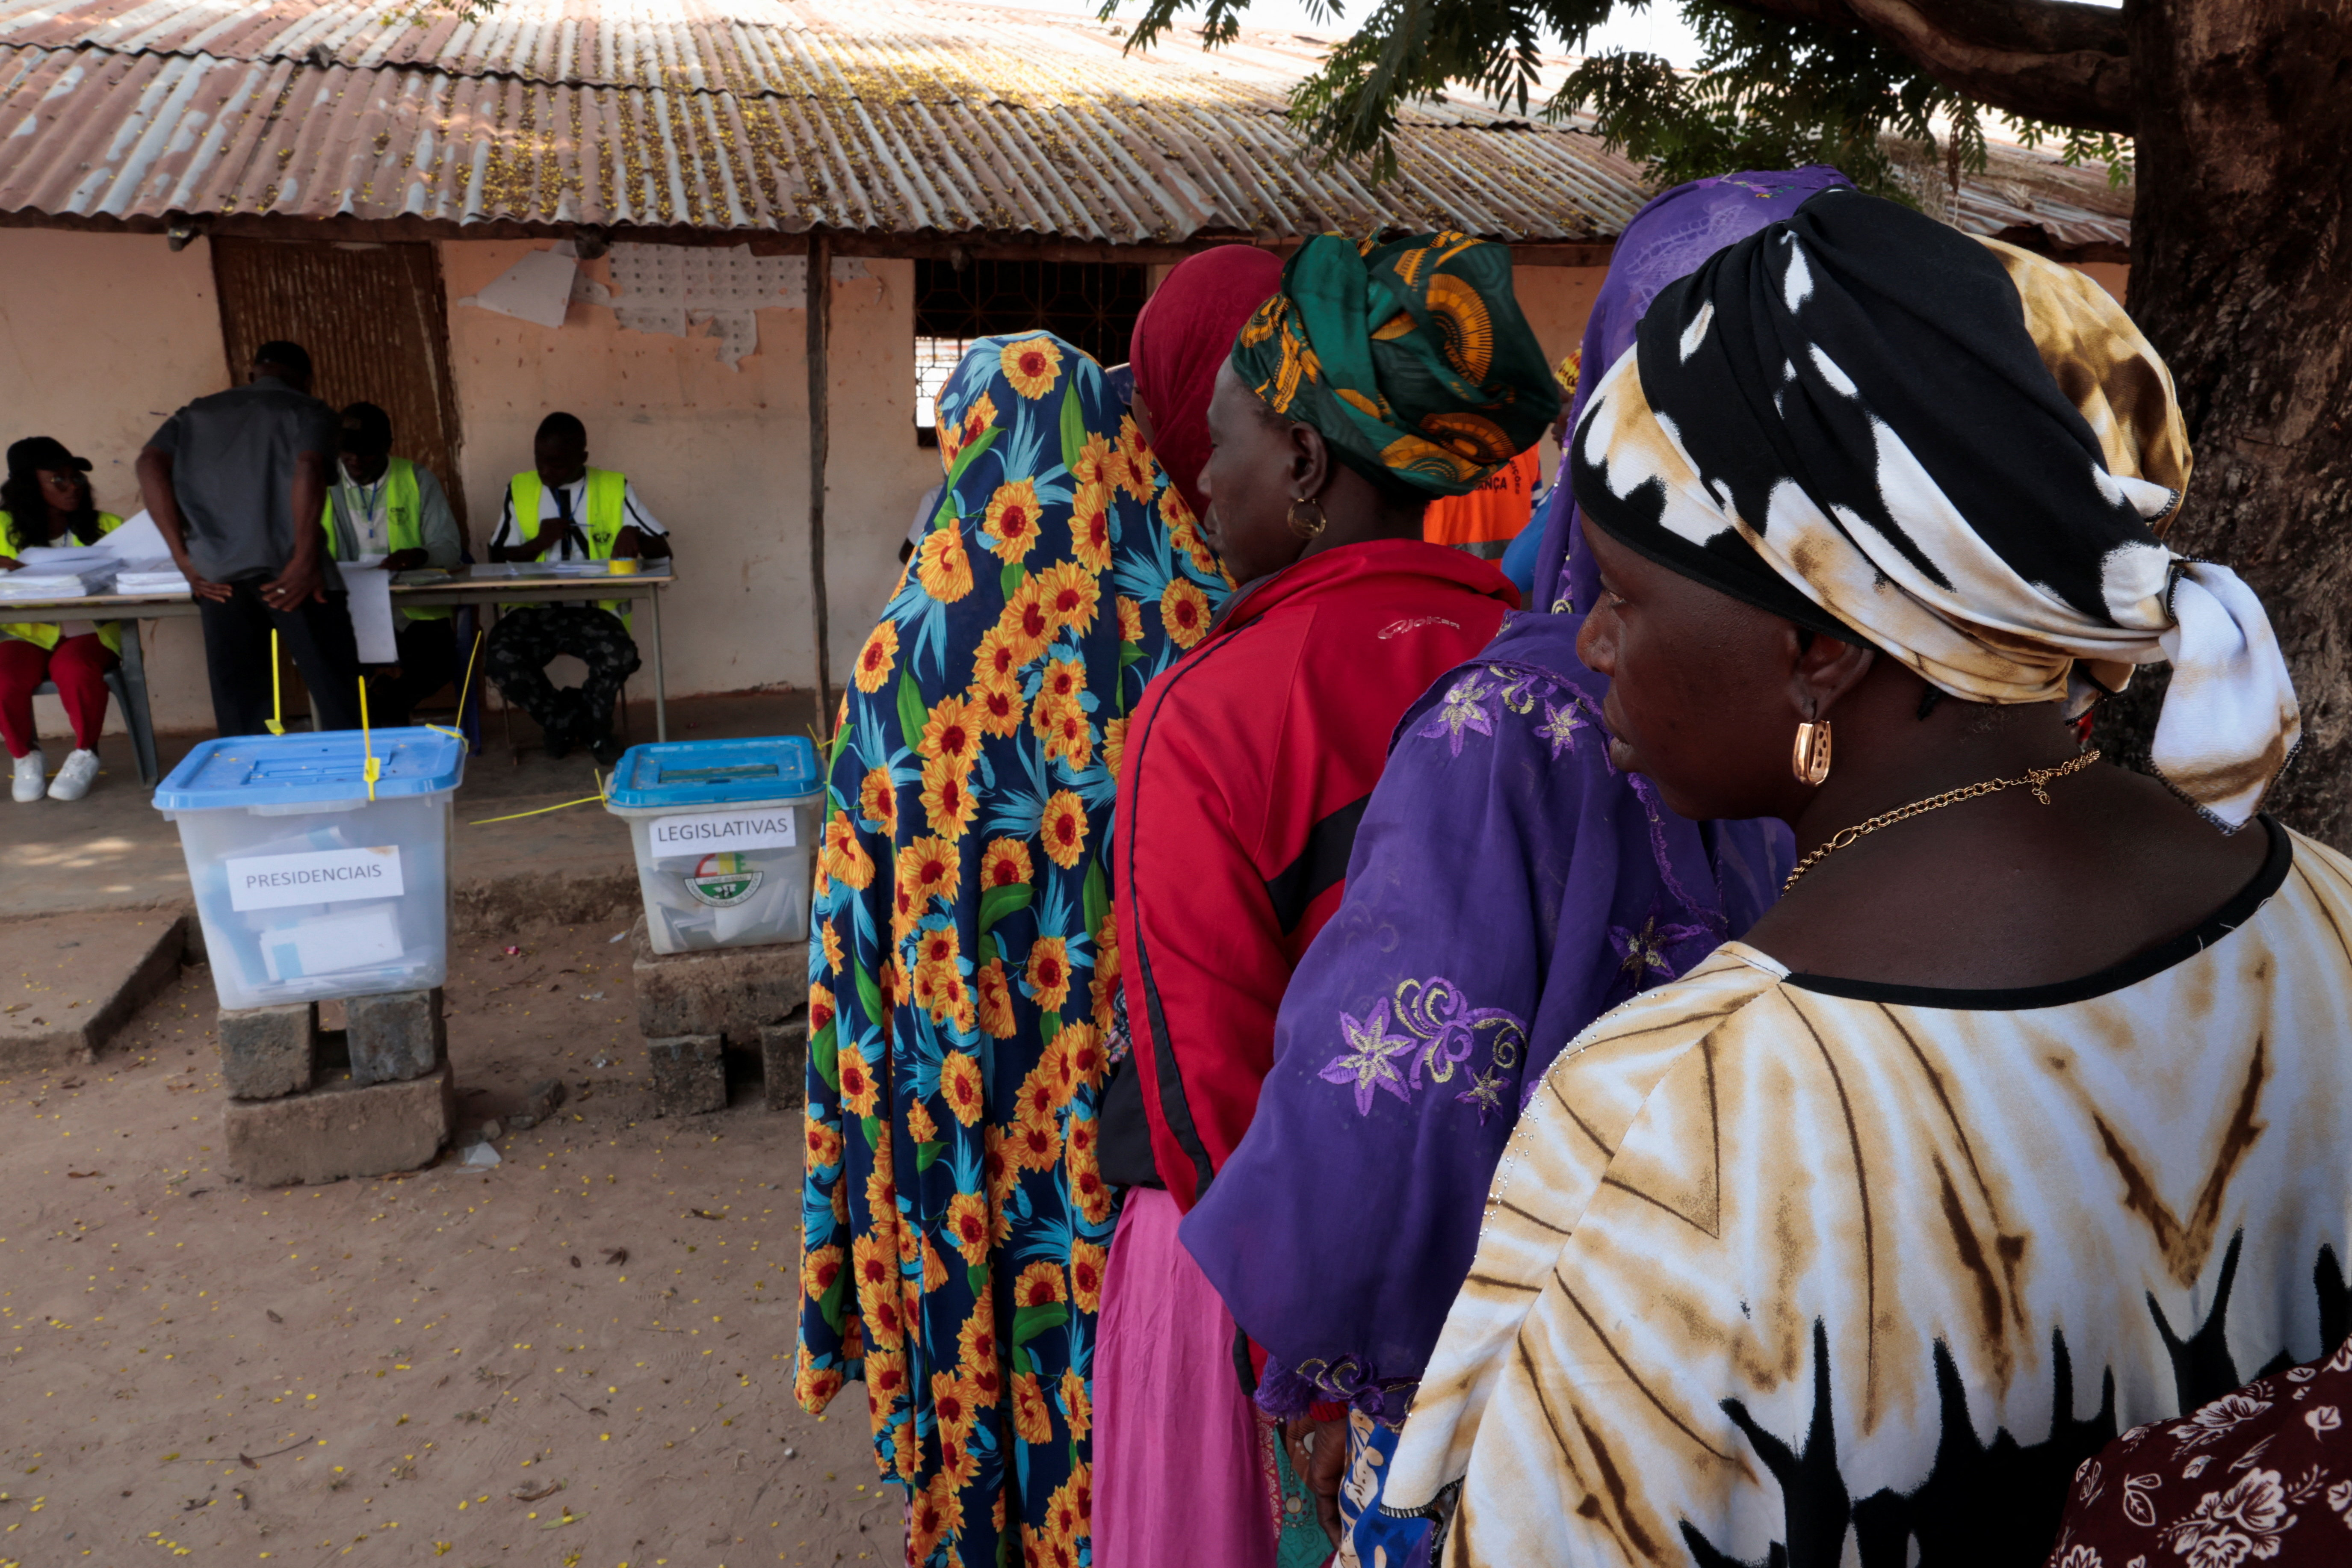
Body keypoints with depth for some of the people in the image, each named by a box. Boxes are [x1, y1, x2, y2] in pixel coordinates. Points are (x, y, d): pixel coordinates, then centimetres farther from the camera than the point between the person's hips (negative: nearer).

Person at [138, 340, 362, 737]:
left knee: (240, 715, 7)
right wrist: (306, 559, -14)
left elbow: (151, 465, 6)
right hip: (288, 570, -4)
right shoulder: (307, 410, 9)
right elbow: (308, 470, -11)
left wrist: (183, 557, 2)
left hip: (217, 577, 4)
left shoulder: (196, 413, 22)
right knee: (339, 701, 0)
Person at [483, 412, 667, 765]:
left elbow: (662, 549, 7)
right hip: (533, 609, 2)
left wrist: (635, 537, -15)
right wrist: (539, 543, -5)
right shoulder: (520, 490, 14)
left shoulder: (615, 488, 10)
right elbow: (497, 558, 14)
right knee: (500, 656, -29)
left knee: (618, 656, -33)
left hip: (594, 608, -1)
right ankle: (563, 718, -1)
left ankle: (585, 721, 0)